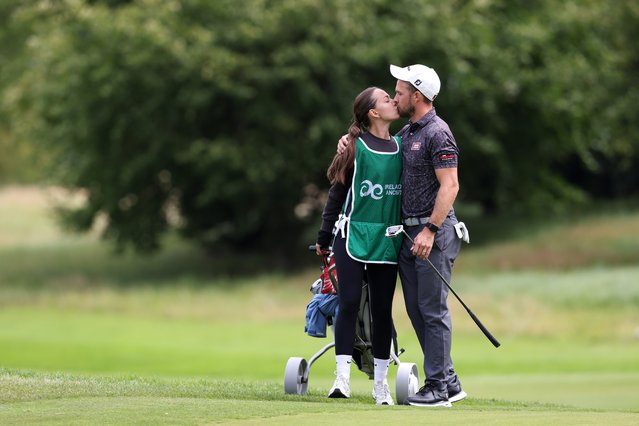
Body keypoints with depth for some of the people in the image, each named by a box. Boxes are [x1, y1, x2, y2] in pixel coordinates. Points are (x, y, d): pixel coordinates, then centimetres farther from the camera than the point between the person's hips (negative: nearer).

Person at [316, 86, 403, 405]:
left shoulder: (401, 147, 9)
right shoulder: (355, 146, -2)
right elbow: (337, 193, 1)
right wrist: (324, 238, 3)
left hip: (387, 239, 3)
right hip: (353, 235, -3)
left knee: (382, 309, 4)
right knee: (349, 303, -7)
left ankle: (380, 383, 8)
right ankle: (342, 378, -6)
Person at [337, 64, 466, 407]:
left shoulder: (437, 133, -12)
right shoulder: (406, 133, 16)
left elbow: (449, 185, -18)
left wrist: (430, 231, -24)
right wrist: (351, 140, 14)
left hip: (433, 231, -9)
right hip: (409, 232, 9)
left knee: (433, 309, -8)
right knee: (416, 310, 9)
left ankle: (437, 388, -5)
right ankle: (449, 382, 13)